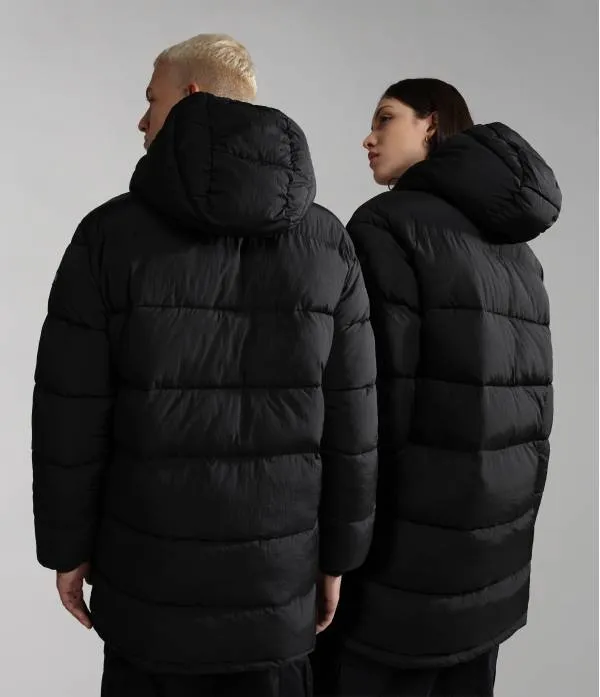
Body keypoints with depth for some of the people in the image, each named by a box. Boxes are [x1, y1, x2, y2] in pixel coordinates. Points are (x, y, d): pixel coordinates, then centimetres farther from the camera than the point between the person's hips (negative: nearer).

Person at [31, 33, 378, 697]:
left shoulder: (111, 234, -10)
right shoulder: (329, 243, -3)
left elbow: (69, 416, -8)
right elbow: (352, 422, -3)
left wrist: (67, 546, 5)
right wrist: (338, 556, 8)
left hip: (148, 582, -1)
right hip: (279, 586, 2)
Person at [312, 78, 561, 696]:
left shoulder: (390, 223, -11)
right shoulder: (514, 244, 13)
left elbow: (377, 396, -19)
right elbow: (530, 398, 13)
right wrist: (507, 523, 19)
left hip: (407, 541, -8)